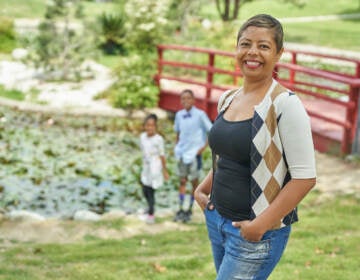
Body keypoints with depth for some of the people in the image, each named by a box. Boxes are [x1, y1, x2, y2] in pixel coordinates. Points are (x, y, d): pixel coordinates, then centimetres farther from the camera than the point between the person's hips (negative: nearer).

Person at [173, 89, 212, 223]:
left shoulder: (200, 114, -10)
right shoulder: (179, 115, 4)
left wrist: (204, 147, -10)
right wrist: (177, 146, 9)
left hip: (194, 153, -4)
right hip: (182, 152, 4)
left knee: (194, 182, 6)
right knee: (182, 181, 8)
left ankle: (190, 209, 16)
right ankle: (180, 209, 14)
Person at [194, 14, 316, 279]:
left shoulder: (285, 104, -15)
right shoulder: (227, 99, 6)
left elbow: (305, 177, -17)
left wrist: (261, 225, -18)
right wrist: (203, 189, 6)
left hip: (257, 235, -7)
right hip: (216, 219, 7)